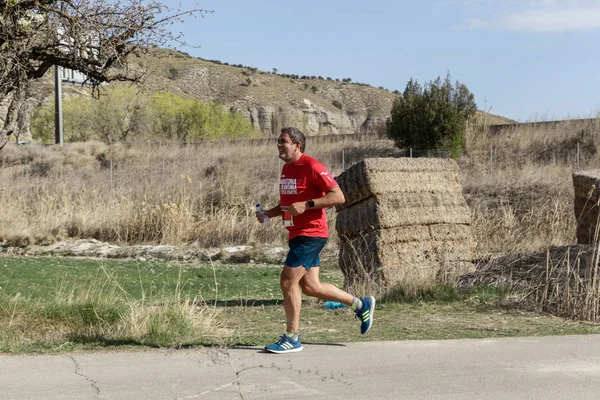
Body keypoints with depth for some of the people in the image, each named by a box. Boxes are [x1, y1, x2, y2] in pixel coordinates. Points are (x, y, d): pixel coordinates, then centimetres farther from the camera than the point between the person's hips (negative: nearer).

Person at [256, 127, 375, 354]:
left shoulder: (311, 167, -13)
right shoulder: (286, 169, 14)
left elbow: (338, 197, -17)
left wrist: (306, 205, -23)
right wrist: (268, 214, 9)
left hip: (311, 234, -9)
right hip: (297, 234, 9)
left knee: (288, 281, -10)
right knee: (310, 287, 10)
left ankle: (292, 339, 0)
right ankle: (361, 305, 26)